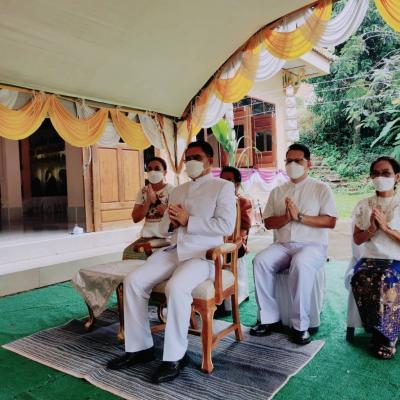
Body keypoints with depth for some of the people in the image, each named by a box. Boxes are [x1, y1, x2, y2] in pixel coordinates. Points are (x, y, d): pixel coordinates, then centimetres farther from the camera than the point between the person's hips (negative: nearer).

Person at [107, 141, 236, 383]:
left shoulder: (223, 187, 2)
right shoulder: (178, 191, 22)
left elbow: (226, 226, -12)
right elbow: (164, 227, 23)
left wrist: (188, 221, -12)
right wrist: (172, 222, -2)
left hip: (204, 253, -6)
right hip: (175, 251, 7)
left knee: (176, 287, -33)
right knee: (133, 281, -12)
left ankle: (175, 356, -16)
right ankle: (140, 347, 1)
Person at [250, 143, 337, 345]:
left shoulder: (321, 188, 7)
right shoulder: (277, 191, 18)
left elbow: (330, 221, -5)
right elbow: (268, 222, 10)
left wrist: (300, 216, -15)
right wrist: (287, 217, -10)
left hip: (312, 245, -3)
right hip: (282, 245, 4)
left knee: (300, 264, -37)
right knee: (260, 261, -26)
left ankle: (300, 325, -23)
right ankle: (270, 318, -15)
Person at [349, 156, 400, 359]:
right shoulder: (363, 205, 13)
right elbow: (357, 239, 11)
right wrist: (371, 229, -7)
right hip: (369, 259, 2)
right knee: (361, 280, -32)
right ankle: (381, 336, -13)